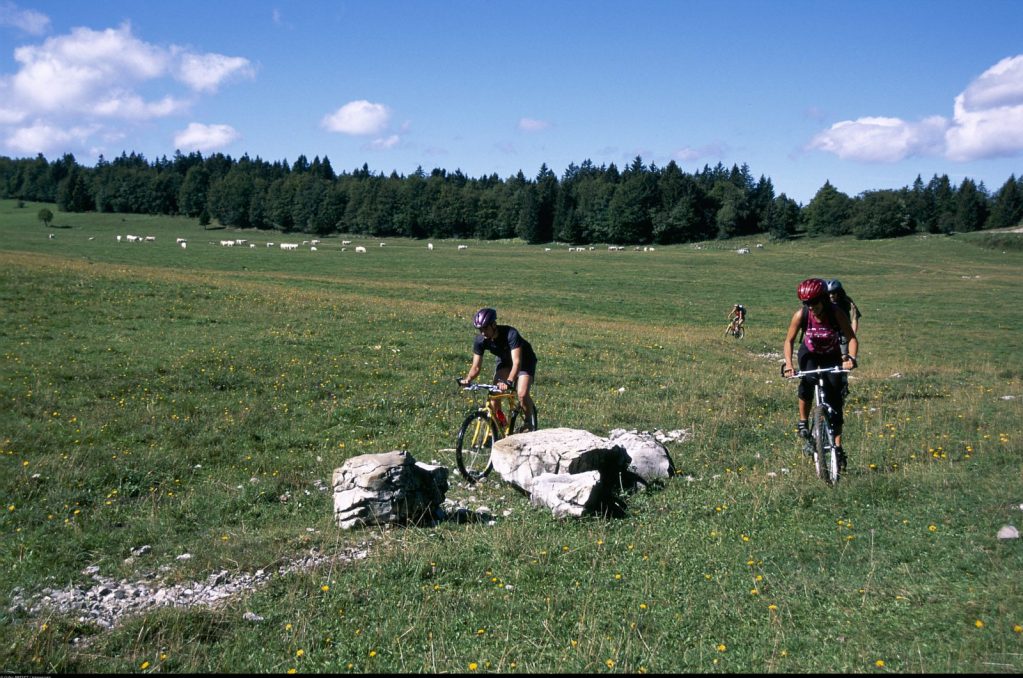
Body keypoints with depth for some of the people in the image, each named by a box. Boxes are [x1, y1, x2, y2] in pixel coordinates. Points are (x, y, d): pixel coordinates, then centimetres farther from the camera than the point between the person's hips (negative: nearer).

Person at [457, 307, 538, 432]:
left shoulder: (510, 334, -37)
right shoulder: (480, 340, -22)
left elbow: (517, 362, -44)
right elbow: (476, 366, -19)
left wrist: (509, 382, -58)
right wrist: (468, 379, -40)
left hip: (524, 360, -5)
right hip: (504, 361, 5)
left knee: (522, 394, -24)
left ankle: (528, 423, 1)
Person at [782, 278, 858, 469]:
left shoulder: (836, 313, -27)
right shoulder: (801, 315, -24)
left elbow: (852, 338, -25)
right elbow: (789, 341, -17)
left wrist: (851, 357, -43)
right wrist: (788, 364, -32)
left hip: (832, 357, 0)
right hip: (809, 354, 0)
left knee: (835, 398, -9)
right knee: (807, 381, -32)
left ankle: (838, 447, -2)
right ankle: (803, 422, -9)